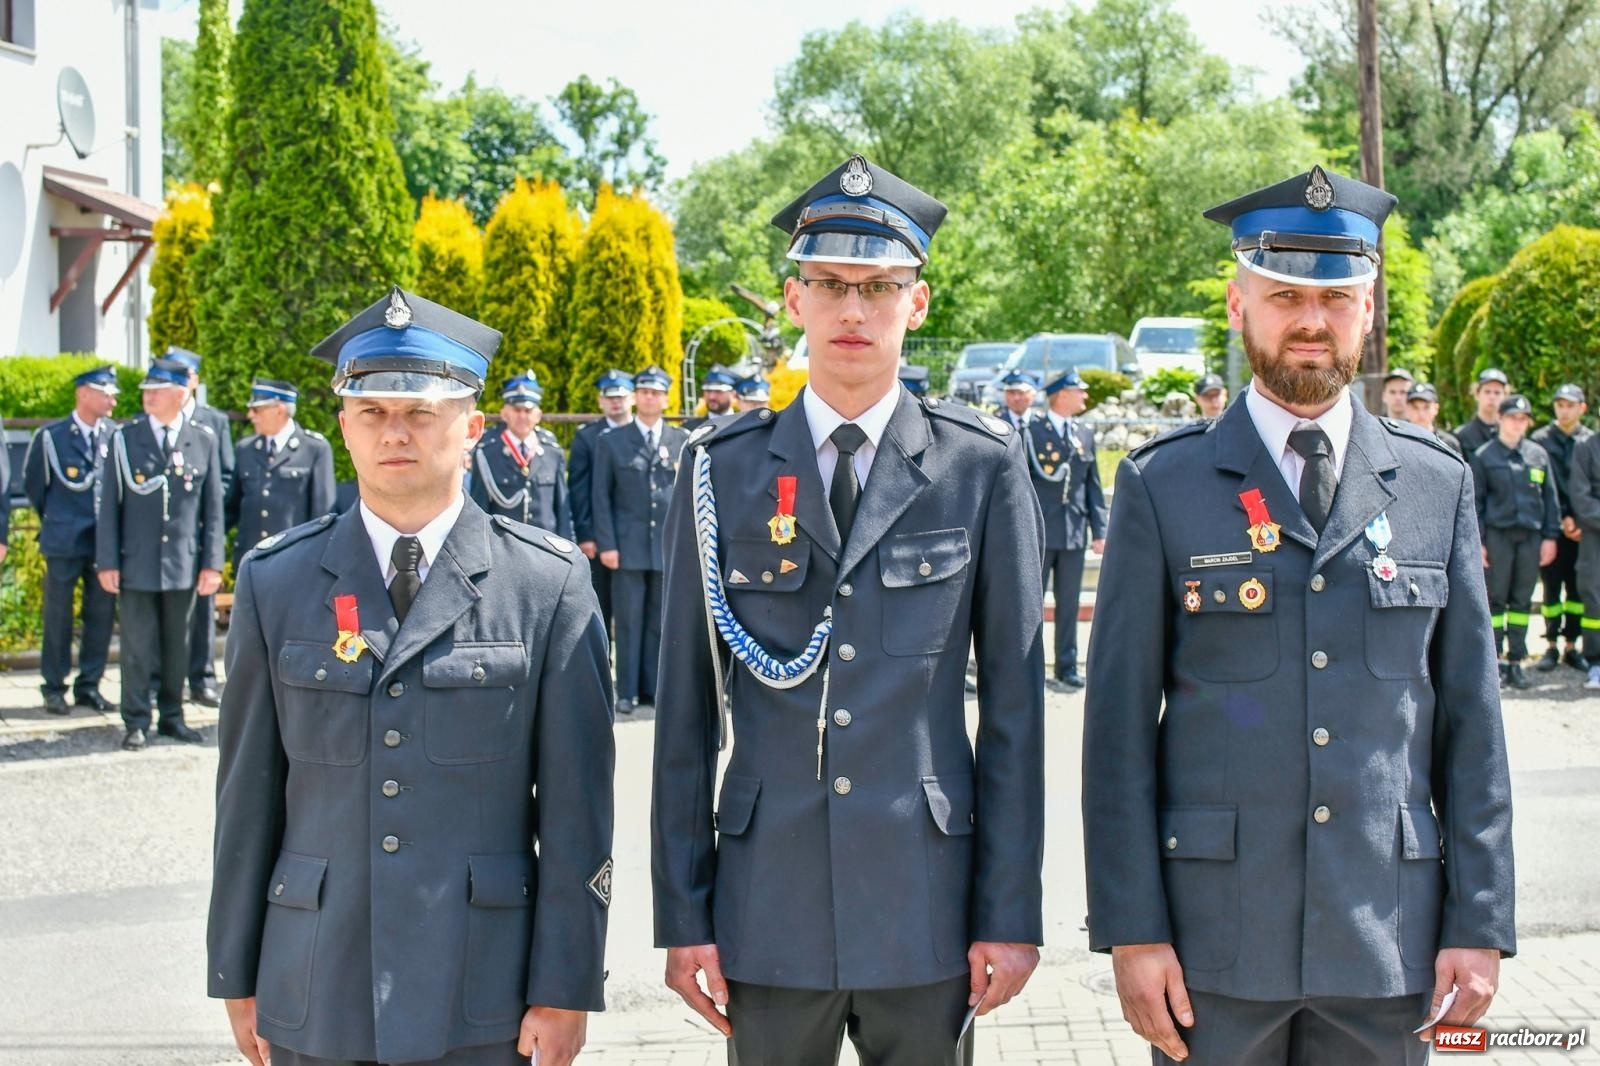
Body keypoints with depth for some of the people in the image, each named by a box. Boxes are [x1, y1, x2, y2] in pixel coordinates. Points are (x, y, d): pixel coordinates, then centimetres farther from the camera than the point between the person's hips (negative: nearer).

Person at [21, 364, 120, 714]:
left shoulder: (114, 435, 1)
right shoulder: (51, 437, -5)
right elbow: (33, 484, 7)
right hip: (65, 541, -3)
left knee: (102, 613, 6)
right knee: (58, 616, 5)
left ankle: (89, 685, 17)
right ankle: (54, 687, 15)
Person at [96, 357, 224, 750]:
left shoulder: (204, 441, 3)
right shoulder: (125, 439, 0)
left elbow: (213, 507, 5)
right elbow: (109, 505, 1)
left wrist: (212, 563, 1)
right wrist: (107, 562, -3)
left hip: (184, 564, 1)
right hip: (137, 563, -1)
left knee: (177, 645, 10)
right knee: (138, 646, 2)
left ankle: (172, 716, 21)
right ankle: (136, 722, 11)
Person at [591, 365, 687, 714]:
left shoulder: (683, 442, 9)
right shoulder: (611, 443, 7)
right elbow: (601, 497, 3)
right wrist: (606, 544, -5)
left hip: (671, 545, 1)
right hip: (629, 546, -1)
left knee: (661, 622, 5)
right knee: (629, 621, 1)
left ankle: (654, 688, 13)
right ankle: (627, 692, 6)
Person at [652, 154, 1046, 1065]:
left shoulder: (983, 464, 2)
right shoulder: (724, 469, 4)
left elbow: (1014, 699, 1)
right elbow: (687, 704, 4)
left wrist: (1011, 913, -2)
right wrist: (684, 914, 2)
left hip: (926, 911, 0)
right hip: (768, 905, 1)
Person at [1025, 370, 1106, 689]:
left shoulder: (1085, 435, 10)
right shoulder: (1031, 431, -5)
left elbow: (1093, 486, 11)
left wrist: (1099, 530, 6)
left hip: (1074, 533, 4)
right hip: (1039, 531, -4)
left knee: (1069, 603, 8)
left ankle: (1067, 666, 15)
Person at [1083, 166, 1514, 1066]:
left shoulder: (1438, 485, 6)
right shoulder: (1163, 487, -1)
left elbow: (1470, 719, 6)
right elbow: (1120, 723, -2)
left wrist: (1480, 922, 2)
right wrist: (1131, 927, -7)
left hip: (1388, 937, 2)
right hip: (1214, 933, -2)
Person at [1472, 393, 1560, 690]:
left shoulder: (1538, 454, 10)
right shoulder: (1483, 456, 1)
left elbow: (1550, 497, 13)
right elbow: (1475, 501, 2)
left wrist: (1550, 536, 6)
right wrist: (1477, 541, -4)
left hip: (1531, 537, 3)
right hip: (1497, 535, -3)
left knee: (1522, 601, 7)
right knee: (1495, 599, -1)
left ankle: (1515, 662, 13)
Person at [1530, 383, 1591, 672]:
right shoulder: (1540, 440, 1)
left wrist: (1581, 521, -6)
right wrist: (1561, 519, -9)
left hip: (1582, 528, 2)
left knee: (1578, 587, 4)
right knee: (1552, 585, 2)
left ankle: (1571, 645, 12)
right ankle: (1552, 645, 9)